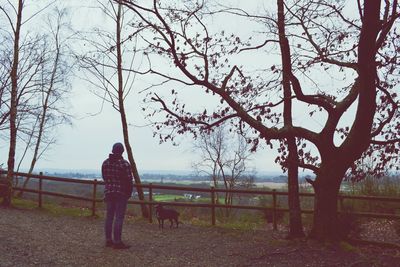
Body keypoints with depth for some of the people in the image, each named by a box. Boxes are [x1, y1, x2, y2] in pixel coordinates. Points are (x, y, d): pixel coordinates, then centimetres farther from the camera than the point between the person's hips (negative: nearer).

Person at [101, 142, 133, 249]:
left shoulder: (105, 163, 5)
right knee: (119, 217, -2)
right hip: (121, 194, -6)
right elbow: (129, 181, -10)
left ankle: (108, 240, 19)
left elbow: (104, 178, 12)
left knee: (109, 216, 12)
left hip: (108, 193, 6)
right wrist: (129, 192, 3)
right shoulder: (125, 164, -12)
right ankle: (117, 242, 0)